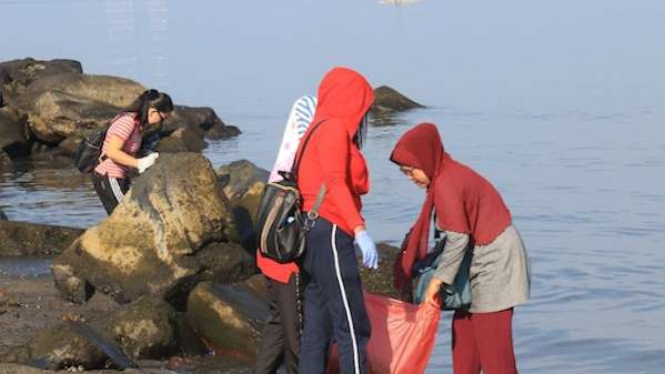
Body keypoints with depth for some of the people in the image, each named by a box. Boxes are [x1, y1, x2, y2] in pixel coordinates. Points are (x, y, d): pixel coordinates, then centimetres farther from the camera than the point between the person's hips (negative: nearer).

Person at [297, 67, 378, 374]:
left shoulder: (318, 129, 22)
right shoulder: (334, 127, -6)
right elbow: (334, 183, -19)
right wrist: (360, 230, -27)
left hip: (314, 234, 10)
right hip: (330, 234, -10)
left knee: (317, 329, 8)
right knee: (353, 329, -10)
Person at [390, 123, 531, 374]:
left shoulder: (445, 185, -20)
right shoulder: (451, 174, 9)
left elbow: (458, 238, -24)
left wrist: (438, 279, -17)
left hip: (495, 260, -10)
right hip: (487, 259, 10)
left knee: (491, 339, -5)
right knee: (464, 330, 14)